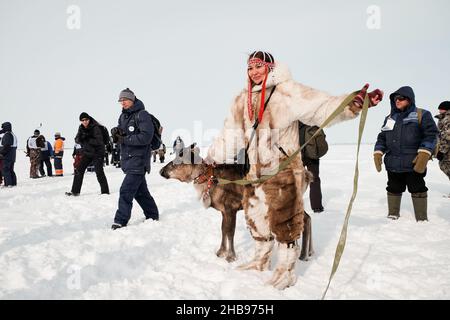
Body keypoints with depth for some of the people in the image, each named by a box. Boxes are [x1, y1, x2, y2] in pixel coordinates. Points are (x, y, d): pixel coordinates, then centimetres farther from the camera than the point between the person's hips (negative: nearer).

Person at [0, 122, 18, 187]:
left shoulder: (7, 135, -14)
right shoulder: (13, 135, 17)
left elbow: (6, 145, -22)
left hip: (7, 156, -10)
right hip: (12, 156, 10)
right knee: (11, 170, 13)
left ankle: (8, 183, -12)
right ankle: (13, 183, 14)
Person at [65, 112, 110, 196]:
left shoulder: (95, 127, -16)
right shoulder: (81, 128, 5)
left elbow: (99, 141, -24)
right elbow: (77, 140, 2)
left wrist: (88, 139, -31)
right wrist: (80, 137, -20)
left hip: (97, 152, -7)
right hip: (86, 152, 7)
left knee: (99, 172, -10)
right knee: (79, 170, 5)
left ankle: (105, 191, 0)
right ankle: (75, 191, 15)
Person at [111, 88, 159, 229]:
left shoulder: (142, 115, -10)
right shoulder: (123, 116, 15)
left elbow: (145, 137, -20)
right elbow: (120, 136, 17)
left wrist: (124, 139, -20)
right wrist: (116, 132, -7)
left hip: (138, 160, -8)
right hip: (127, 159, 8)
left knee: (126, 190, -12)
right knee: (140, 191, 15)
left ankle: (120, 221, -6)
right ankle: (152, 216, 28)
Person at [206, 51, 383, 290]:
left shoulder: (287, 91, -8)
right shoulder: (243, 101, 11)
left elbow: (322, 107, -19)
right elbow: (230, 134, 16)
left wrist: (353, 103, -35)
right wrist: (211, 159, 17)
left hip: (284, 168, -6)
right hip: (255, 170, 7)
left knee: (285, 219, 0)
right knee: (256, 216, 17)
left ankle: (286, 268, 19)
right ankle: (261, 260, 37)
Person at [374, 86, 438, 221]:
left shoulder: (422, 115, 0)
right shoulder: (390, 118, 15)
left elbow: (430, 134, -7)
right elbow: (382, 137, 16)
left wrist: (424, 154, -18)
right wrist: (378, 153, 3)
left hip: (414, 164, -4)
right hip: (393, 164, 5)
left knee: (418, 190, 3)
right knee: (393, 189, 13)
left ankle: (422, 219, 15)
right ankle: (393, 215, 28)